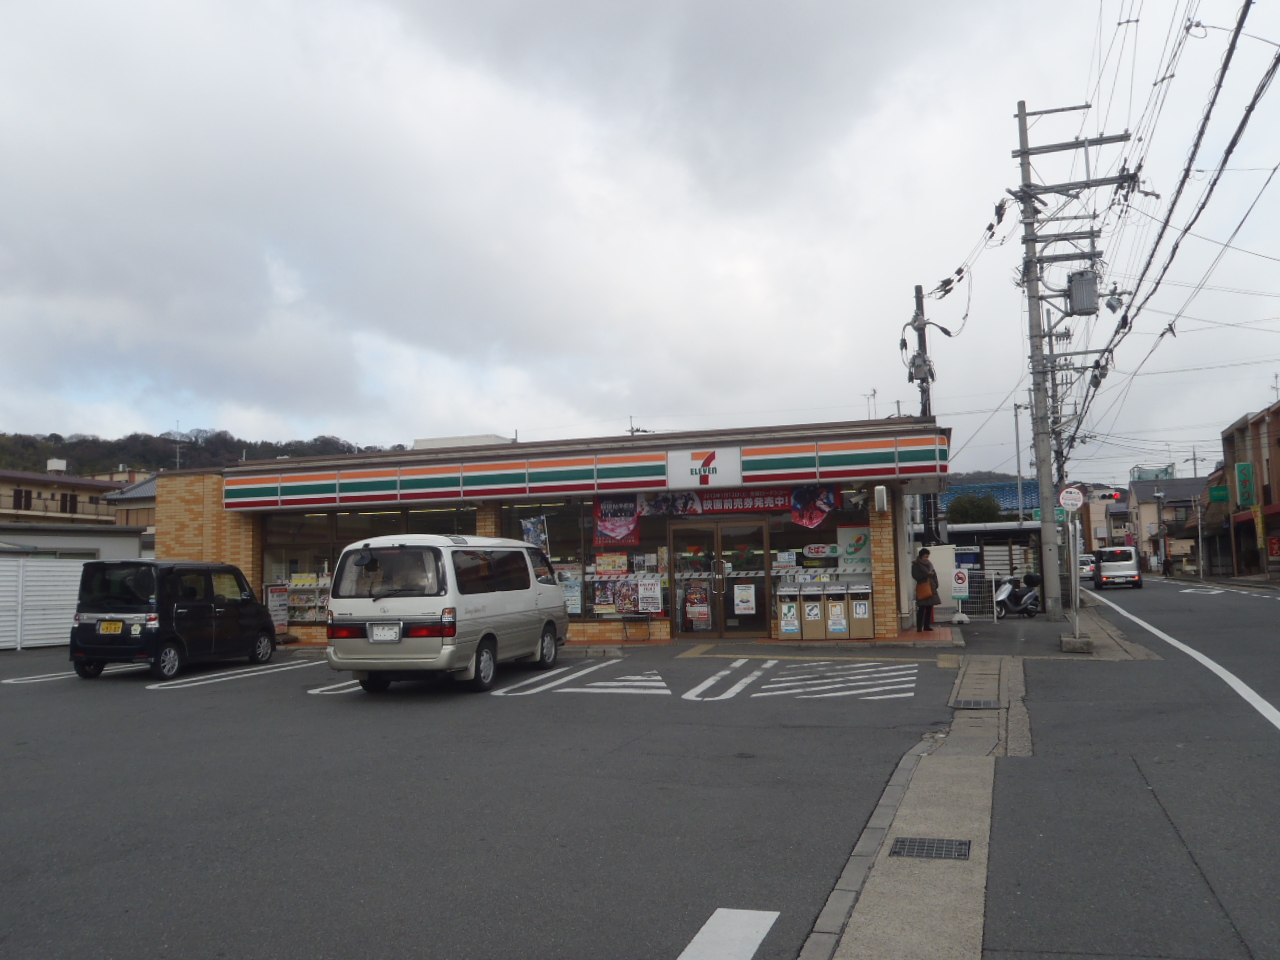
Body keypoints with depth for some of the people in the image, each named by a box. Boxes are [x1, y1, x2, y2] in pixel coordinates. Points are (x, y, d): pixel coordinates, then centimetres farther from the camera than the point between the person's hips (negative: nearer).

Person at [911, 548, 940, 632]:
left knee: (929, 608, 5)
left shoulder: (929, 564, 15)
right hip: (922, 589, -6)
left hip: (931, 588, 6)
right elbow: (915, 576, -13)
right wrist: (927, 574, -18)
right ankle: (919, 627, -8)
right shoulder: (915, 565, -2)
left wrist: (935, 585, 4)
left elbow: (934, 574, 18)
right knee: (922, 608, -10)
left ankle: (927, 626, 13)